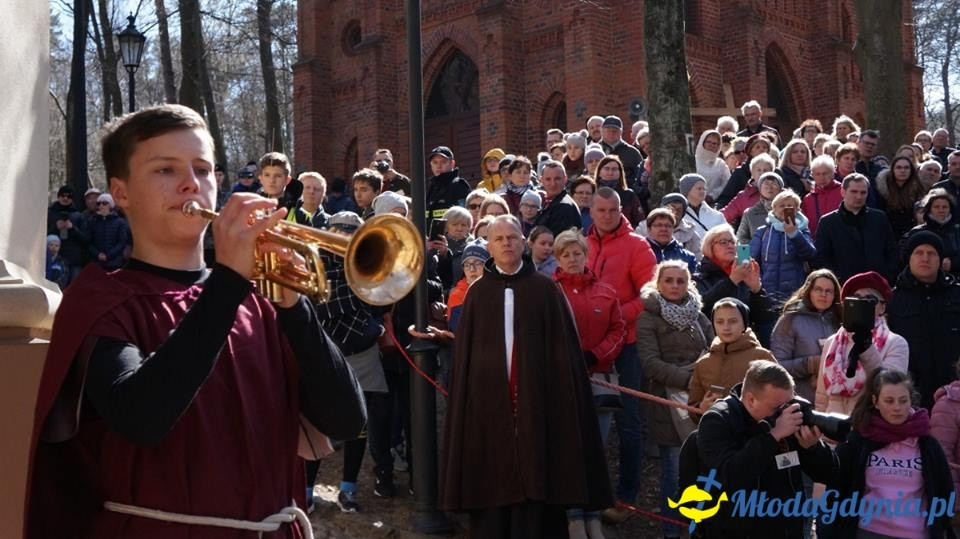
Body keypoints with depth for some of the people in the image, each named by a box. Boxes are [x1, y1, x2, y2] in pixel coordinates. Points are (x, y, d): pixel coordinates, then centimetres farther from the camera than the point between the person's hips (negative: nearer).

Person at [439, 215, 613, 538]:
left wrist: (561, 400, -6)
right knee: (492, 484, 4)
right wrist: (468, 401, 1)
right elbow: (464, 355, 8)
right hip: (489, 400, 2)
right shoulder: (477, 293, 9)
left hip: (536, 398, -1)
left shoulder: (545, 290, 4)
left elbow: (564, 350, 1)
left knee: (536, 483, 1)